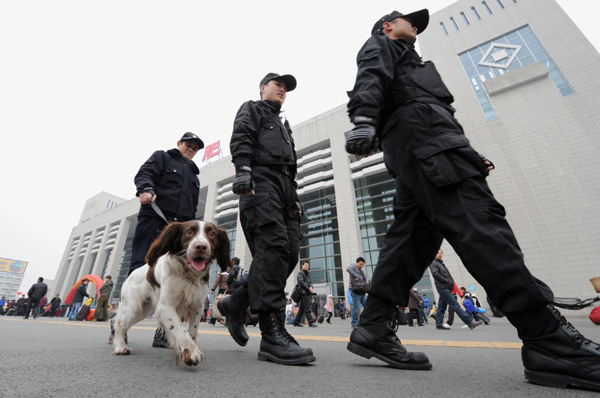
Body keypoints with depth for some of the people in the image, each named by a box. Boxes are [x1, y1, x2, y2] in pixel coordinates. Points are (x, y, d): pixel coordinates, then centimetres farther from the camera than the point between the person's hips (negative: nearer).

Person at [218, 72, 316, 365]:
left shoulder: (284, 126, 39)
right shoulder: (251, 109, 20)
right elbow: (240, 138, -2)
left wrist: (295, 199, 19)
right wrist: (242, 169, -21)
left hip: (284, 187, 8)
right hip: (260, 180, -7)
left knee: (290, 253, -6)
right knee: (274, 246, -23)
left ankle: (237, 303, 8)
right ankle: (272, 334, -22)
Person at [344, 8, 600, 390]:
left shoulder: (406, 60, 45)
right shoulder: (380, 45, 22)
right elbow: (370, 80, -4)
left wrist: (467, 156, 26)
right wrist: (364, 119, -28)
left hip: (411, 148, 9)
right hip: (420, 130, -8)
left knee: (412, 237, -5)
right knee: (478, 222, -20)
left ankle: (374, 329, -4)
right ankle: (550, 341, -20)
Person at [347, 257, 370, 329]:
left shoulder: (361, 271, 21)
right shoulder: (353, 265, -1)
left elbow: (365, 277, 13)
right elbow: (348, 269, -23)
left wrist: (367, 280, -10)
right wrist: (355, 276, -25)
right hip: (355, 291, -8)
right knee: (356, 308, -6)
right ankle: (354, 324, 5)